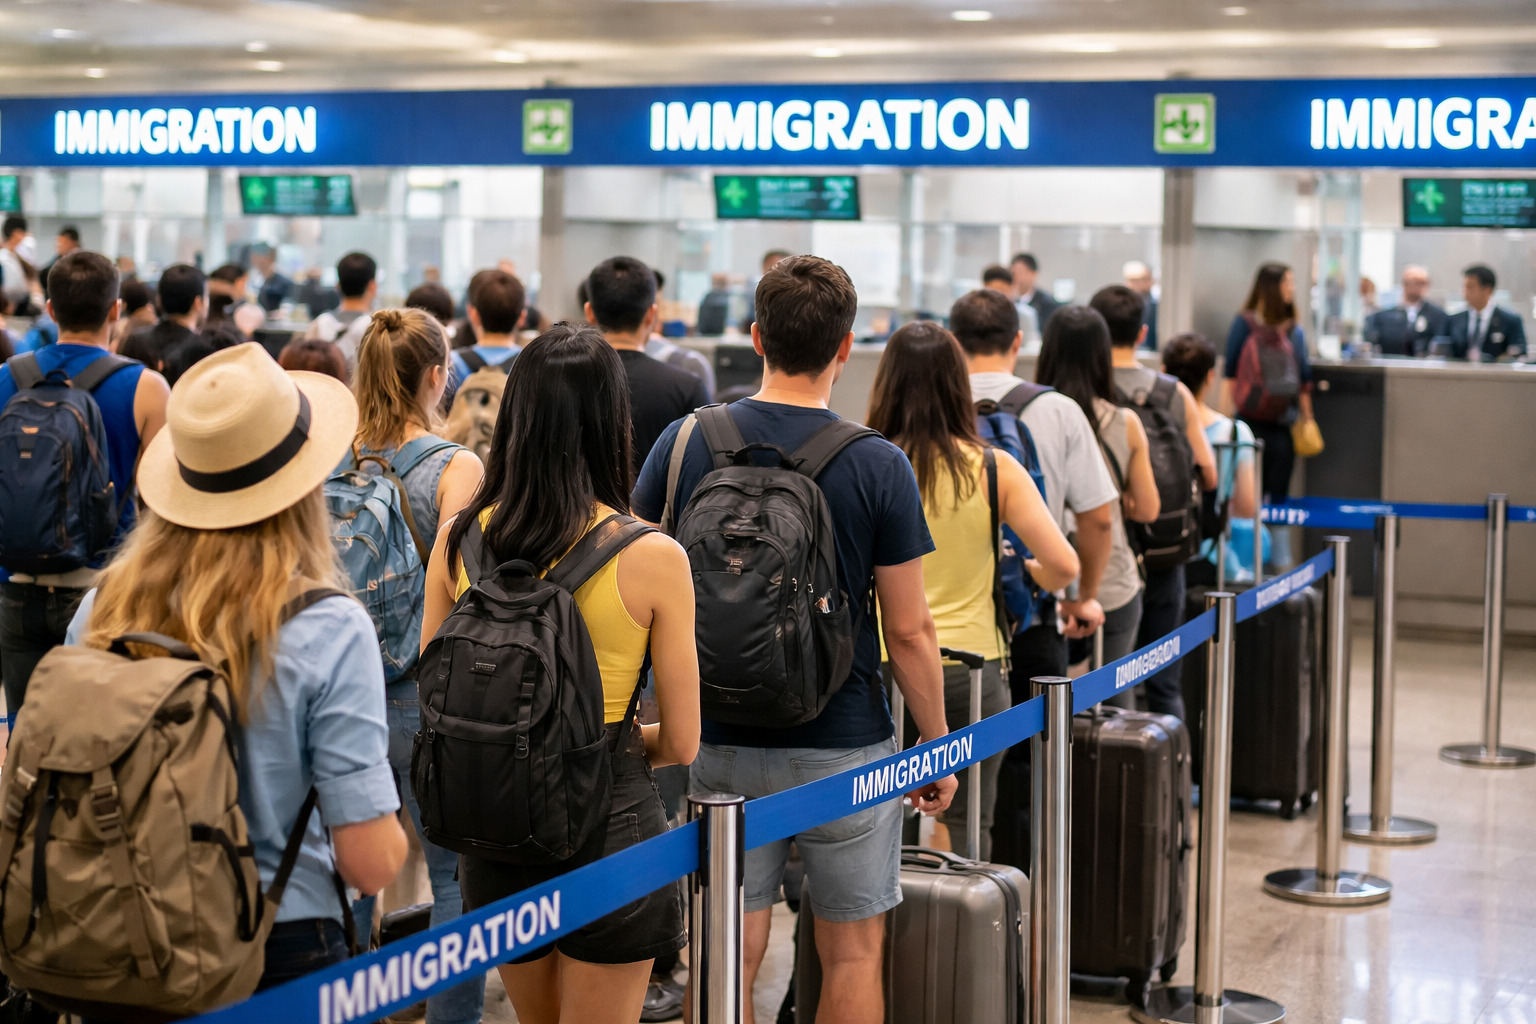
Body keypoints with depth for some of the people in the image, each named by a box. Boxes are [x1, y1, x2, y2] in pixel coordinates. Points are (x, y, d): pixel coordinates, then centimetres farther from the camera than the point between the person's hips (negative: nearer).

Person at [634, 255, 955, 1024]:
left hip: (720, 744, 2)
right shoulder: (879, 468, -11)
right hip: (845, 746, -2)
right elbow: (908, 631, -8)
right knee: (852, 953, 11)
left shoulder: (684, 445, -4)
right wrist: (938, 748, 5)